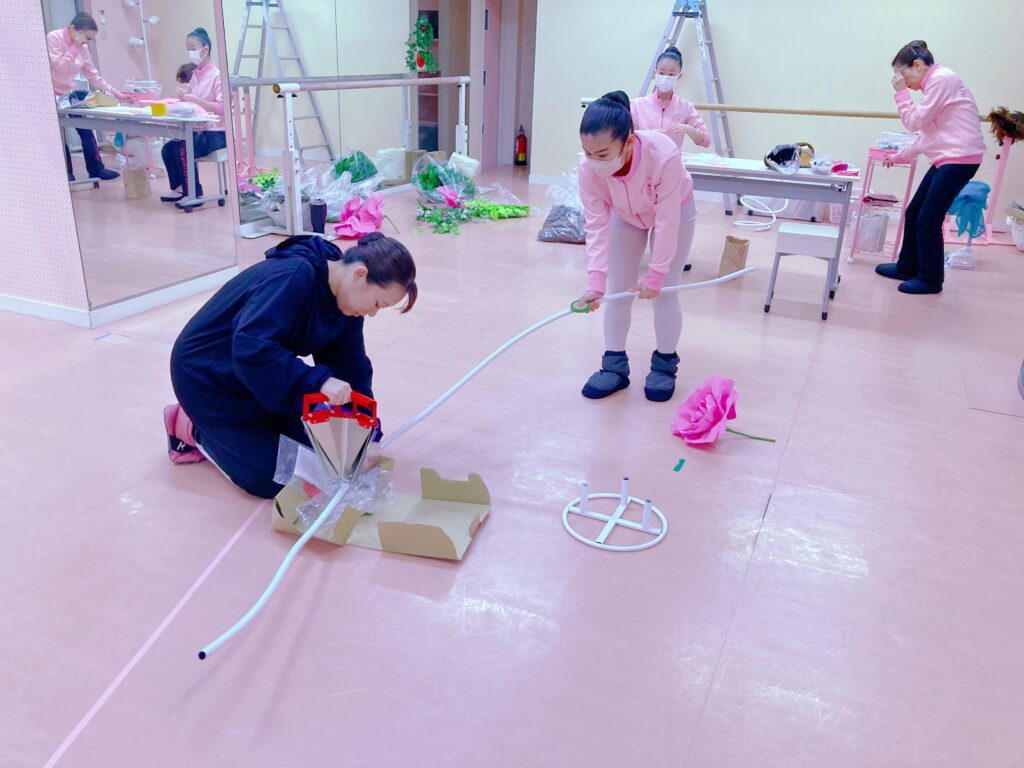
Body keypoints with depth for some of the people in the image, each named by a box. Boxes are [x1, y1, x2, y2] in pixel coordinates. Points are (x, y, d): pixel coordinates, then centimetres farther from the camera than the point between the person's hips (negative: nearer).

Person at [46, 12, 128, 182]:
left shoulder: (82, 48, -1)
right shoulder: (53, 38, -18)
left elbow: (94, 77, 3)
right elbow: (61, 67, -27)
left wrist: (116, 93, -3)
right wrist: (74, 47, -28)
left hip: (71, 94, 6)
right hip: (52, 96, -5)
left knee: (86, 130, 0)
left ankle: (96, 169, 7)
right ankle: (66, 173, 9)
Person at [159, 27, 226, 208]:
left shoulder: (217, 75, -12)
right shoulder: (194, 75, 11)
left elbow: (222, 107, -22)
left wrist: (195, 100, -25)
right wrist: (184, 97, -5)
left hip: (216, 133, -8)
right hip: (197, 130, 8)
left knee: (183, 150, -26)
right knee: (168, 149, -3)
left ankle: (195, 195, -13)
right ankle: (179, 188, 12)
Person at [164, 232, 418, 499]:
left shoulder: (344, 298, -7)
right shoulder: (295, 277, -33)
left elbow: (352, 368, -3)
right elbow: (251, 349, -42)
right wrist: (319, 380, -44)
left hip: (260, 376, 8)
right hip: (207, 375, -8)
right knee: (272, 480, -7)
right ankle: (192, 429, 12)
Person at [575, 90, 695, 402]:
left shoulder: (663, 156, -43)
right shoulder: (588, 167, -33)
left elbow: (667, 221, -34)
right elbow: (597, 226, -29)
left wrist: (655, 274, -30)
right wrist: (595, 280, -38)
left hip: (675, 211, -3)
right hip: (626, 215, 3)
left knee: (664, 292, -4)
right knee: (617, 290, 2)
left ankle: (665, 365, 15)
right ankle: (615, 365, 15)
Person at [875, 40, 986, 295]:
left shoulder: (941, 79, -12)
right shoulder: (935, 83, 18)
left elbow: (914, 122, -14)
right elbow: (926, 133, 22)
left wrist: (901, 92, -7)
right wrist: (900, 156, 24)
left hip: (960, 158, -10)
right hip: (946, 159, 10)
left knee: (928, 220, -7)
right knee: (913, 213, 12)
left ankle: (930, 280, 5)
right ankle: (907, 268, 25)